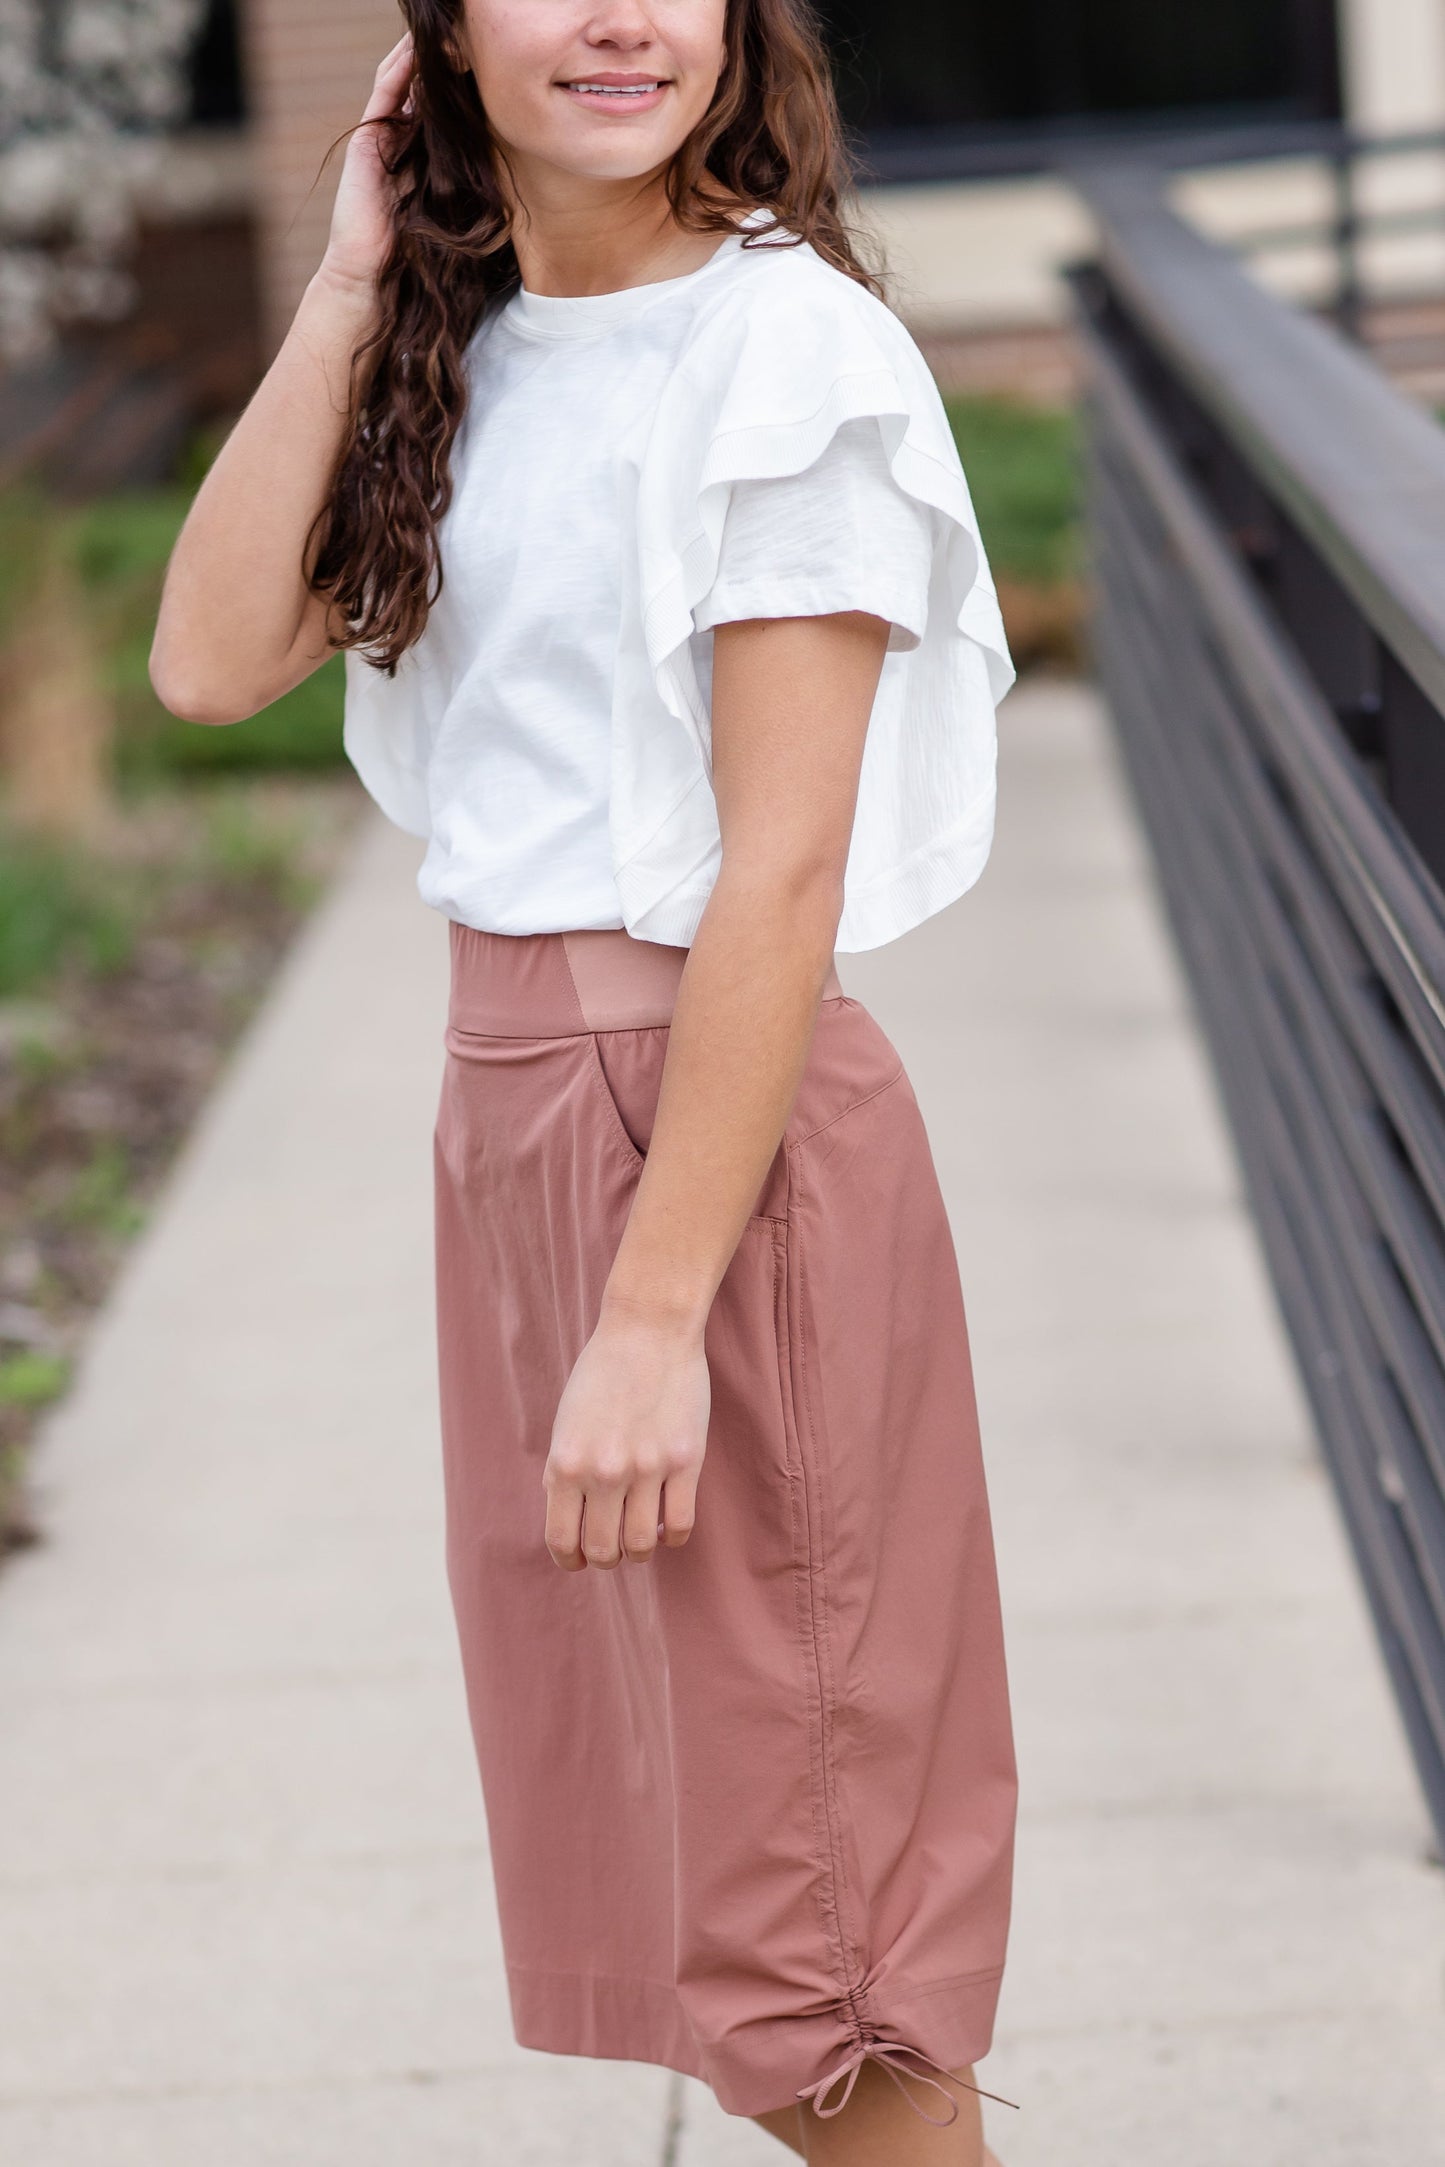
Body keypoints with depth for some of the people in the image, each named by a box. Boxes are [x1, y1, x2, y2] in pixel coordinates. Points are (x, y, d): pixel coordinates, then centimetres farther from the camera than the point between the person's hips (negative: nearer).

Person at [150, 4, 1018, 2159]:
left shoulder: (789, 344, -13)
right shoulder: (468, 353, 9)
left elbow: (782, 869, -17)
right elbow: (214, 661, -1)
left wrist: (659, 1302, -19)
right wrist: (349, 293, -3)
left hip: (719, 1115, -8)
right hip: (510, 1103, 8)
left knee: (791, 1838, 3)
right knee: (646, 1806, 18)